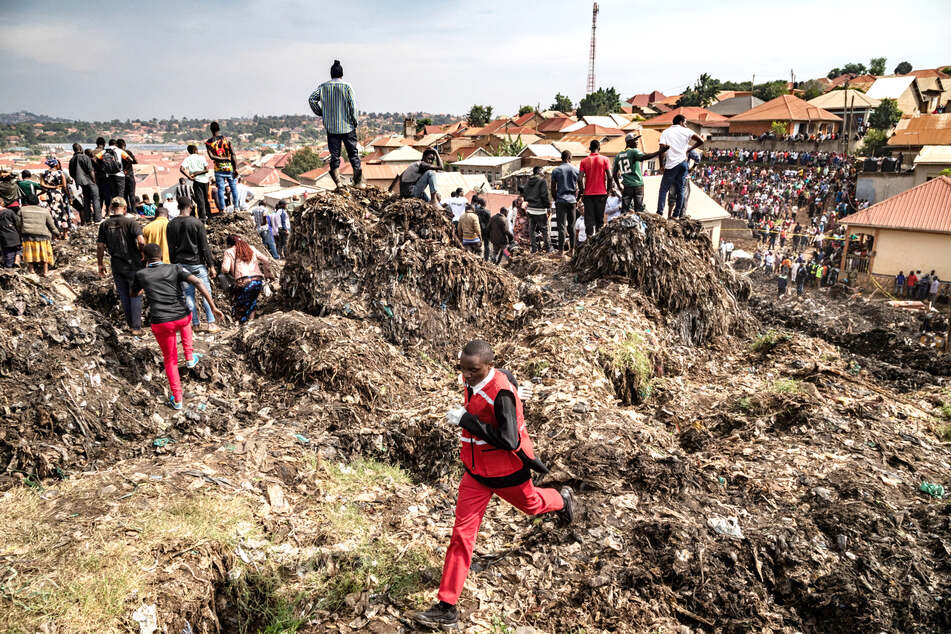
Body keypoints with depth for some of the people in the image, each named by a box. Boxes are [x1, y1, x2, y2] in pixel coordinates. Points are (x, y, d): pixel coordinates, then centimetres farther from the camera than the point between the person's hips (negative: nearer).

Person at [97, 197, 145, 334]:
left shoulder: (104, 224, -1)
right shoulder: (130, 221, -12)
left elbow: (100, 246, 0)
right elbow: (141, 241, -24)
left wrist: (100, 264, 11)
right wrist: (141, 253, -4)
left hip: (116, 265, 4)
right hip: (132, 265, -3)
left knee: (123, 295, 16)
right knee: (135, 295, 5)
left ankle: (130, 323, 27)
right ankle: (136, 327, 5)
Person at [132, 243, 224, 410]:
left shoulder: (141, 274, 3)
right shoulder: (176, 268, 1)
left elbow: (134, 294, 24)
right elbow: (198, 283, -14)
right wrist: (213, 307, -15)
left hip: (160, 324, -1)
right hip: (181, 318, 1)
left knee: (170, 359, 17)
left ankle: (177, 399, 17)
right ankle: (189, 357, 41)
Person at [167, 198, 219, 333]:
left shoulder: (171, 224, 4)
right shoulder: (197, 223, -8)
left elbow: (171, 248, 8)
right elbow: (204, 247, -8)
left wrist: (174, 265, 16)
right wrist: (211, 265, -3)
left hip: (181, 264, 4)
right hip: (197, 263, -4)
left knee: (188, 294, 8)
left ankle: (195, 324, 9)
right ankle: (211, 323, -2)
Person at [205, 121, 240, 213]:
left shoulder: (208, 143, -1)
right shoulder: (226, 139, -5)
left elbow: (211, 156, -13)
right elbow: (233, 155, -10)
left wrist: (223, 159, -8)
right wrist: (236, 168, -7)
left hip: (218, 169, 1)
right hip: (229, 167, -1)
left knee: (220, 189, 5)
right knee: (233, 187, 10)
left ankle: (222, 209, 4)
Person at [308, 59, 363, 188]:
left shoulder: (323, 86, 2)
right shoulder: (347, 86, -6)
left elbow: (312, 99, -4)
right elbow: (352, 105, -10)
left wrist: (320, 113, 7)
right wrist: (354, 120, 1)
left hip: (331, 127, 2)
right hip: (347, 125, -2)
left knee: (334, 154, 7)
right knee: (353, 153, 6)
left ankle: (337, 182, 1)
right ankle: (358, 181, 6)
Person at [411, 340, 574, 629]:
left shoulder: (502, 393, -30)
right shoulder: (471, 381, -5)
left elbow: (508, 441, -34)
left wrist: (467, 420, -35)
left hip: (506, 471, -6)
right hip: (475, 470, 6)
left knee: (530, 504, 24)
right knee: (462, 533, 0)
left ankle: (562, 499, 61)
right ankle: (447, 608, 4)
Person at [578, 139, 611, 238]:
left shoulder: (584, 161, 1)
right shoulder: (604, 159, -1)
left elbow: (580, 179, -6)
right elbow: (609, 177, -6)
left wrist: (582, 191, 5)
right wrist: (608, 190, 5)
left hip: (588, 193, 0)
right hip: (601, 193, 0)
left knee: (589, 217, 2)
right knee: (600, 217, 8)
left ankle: (589, 235, -2)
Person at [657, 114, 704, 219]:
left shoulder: (665, 132, 5)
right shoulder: (686, 131, 8)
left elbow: (662, 149, -6)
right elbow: (700, 141, 1)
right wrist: (689, 149, 16)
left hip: (671, 164, -2)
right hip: (683, 162, 2)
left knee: (664, 189, 2)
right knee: (680, 190, 9)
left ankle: (660, 212, -8)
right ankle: (676, 214, 9)